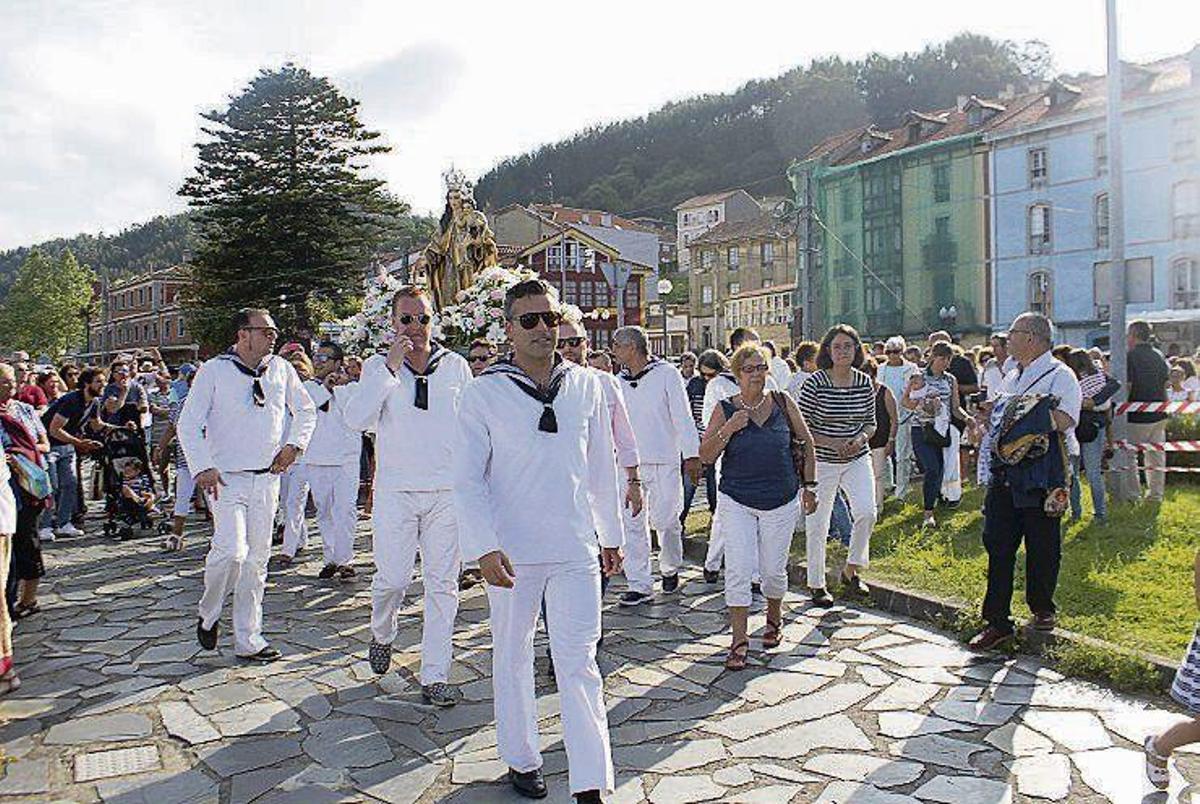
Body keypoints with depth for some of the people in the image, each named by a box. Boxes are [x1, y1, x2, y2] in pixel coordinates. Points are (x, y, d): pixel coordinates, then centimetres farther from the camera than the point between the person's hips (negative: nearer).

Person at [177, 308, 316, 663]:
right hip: (225, 478, -4)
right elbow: (188, 425, -4)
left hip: (267, 478, 4)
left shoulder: (281, 369, 7)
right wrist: (202, 467, -15)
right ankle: (208, 614, 11)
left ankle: (247, 640, 18)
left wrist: (294, 444, 3)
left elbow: (306, 411, 19)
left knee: (257, 559, 7)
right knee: (231, 551, -19)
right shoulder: (213, 371, -4)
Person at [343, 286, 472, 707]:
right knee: (392, 578, -1)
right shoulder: (378, 366, 2)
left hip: (448, 490, 1)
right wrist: (391, 368, -17)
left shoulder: (456, 366, 5)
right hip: (395, 489, -1)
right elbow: (356, 419, -13)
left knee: (443, 582, 3)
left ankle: (435, 675, 13)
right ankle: (382, 634, 33)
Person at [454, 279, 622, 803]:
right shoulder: (484, 393, -4)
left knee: (579, 665, 1)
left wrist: (611, 534, 16)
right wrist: (484, 546, -16)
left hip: (576, 549, 1)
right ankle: (521, 759, 33)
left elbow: (602, 467, 13)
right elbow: (467, 478, -6)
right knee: (512, 658, 14)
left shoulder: (586, 386, 5)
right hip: (511, 552, -1)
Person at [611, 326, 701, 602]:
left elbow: (683, 416, -5)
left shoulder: (666, 374, -4)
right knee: (632, 523, 1)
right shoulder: (619, 381, 11)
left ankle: (670, 567, 30)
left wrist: (691, 455, -9)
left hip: (663, 462, -4)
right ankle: (639, 585, 8)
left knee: (665, 520, 3)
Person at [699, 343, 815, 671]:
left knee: (773, 570, 11)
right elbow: (706, 456, -5)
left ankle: (774, 619, 39)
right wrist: (728, 430, -19)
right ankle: (739, 640, 3)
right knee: (738, 570, -7)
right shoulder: (725, 409, -3)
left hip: (781, 502, 1)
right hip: (737, 502, -1)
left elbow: (807, 443, 10)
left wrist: (809, 487, 8)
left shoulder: (783, 403, 0)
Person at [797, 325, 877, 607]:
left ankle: (851, 570, 14)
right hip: (821, 462, -3)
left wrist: (861, 438, -11)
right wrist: (832, 443, -19)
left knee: (867, 512, -11)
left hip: (857, 459, 3)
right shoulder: (815, 383, -12)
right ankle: (816, 584, 20)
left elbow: (871, 423, 11)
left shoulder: (864, 383, 1)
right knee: (818, 523, 3)